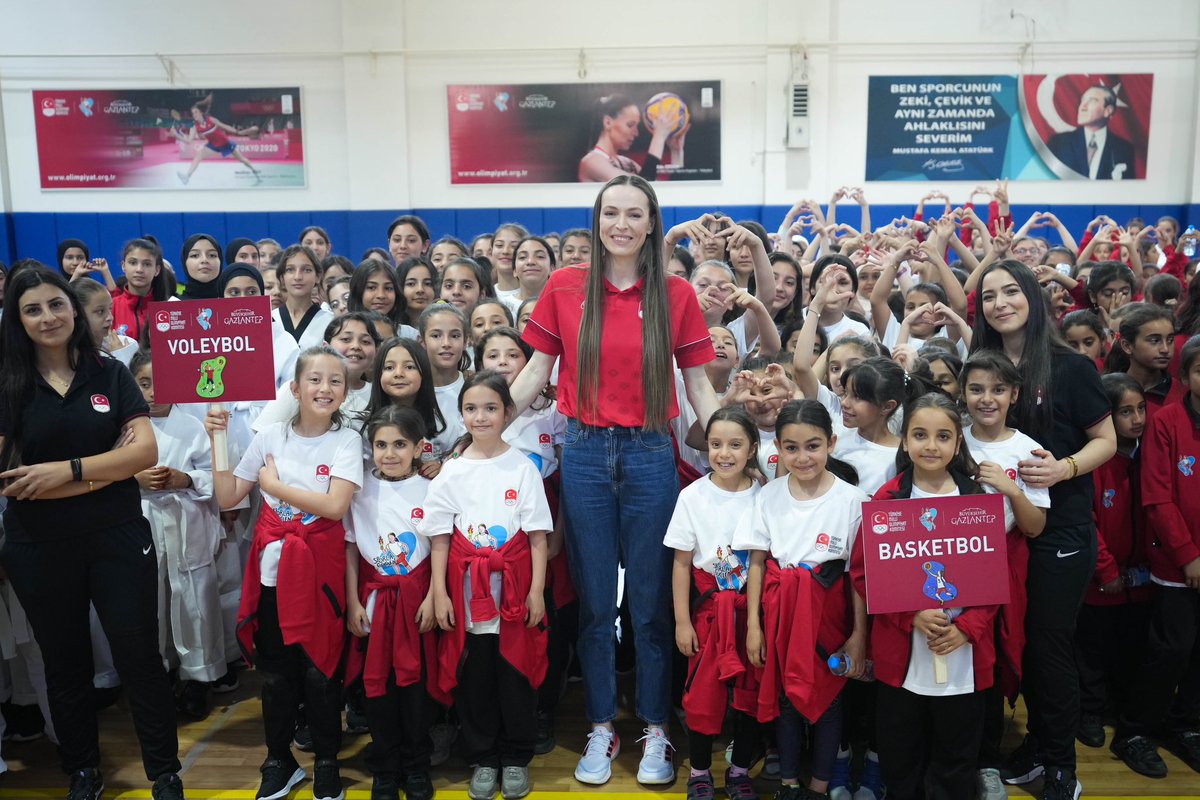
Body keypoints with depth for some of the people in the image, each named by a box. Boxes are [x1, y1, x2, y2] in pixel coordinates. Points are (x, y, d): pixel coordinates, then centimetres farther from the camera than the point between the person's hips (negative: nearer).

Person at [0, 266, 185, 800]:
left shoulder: (110, 374, 0)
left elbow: (146, 451, -8)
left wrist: (68, 469, -19)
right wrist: (109, 466, -16)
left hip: (118, 537, 0)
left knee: (140, 657, 4)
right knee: (65, 664, 15)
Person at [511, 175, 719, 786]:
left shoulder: (676, 295, 1)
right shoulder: (565, 287, 2)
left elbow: (697, 384, 3)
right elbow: (536, 371, 6)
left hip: (650, 454, -1)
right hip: (585, 453, 1)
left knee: (651, 600, 8)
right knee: (593, 602, 10)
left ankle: (656, 729, 25)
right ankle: (601, 727, 26)